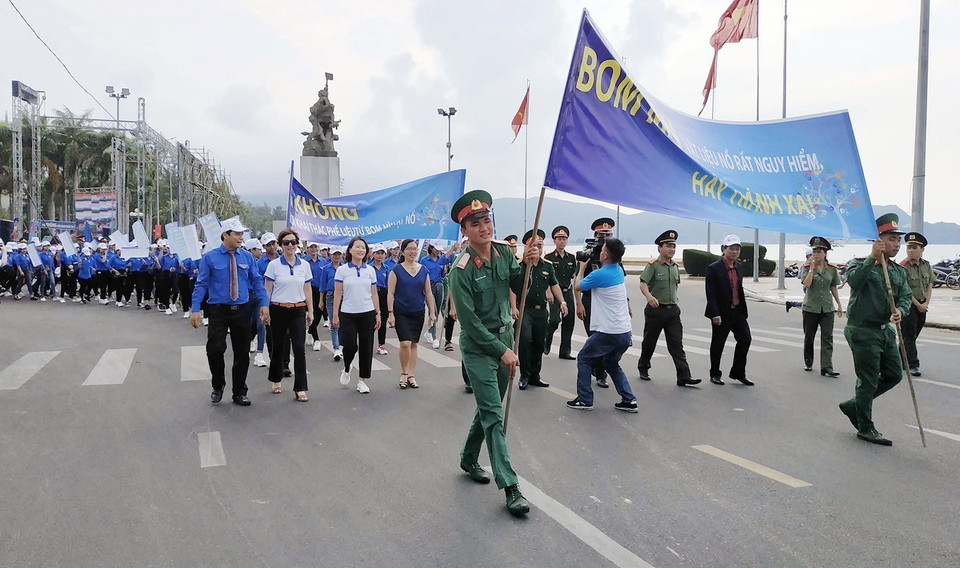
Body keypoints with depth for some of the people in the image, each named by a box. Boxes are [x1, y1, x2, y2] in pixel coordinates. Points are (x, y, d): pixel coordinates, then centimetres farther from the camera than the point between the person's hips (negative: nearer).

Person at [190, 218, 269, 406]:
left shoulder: (247, 257, 4)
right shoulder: (210, 258, -4)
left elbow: (257, 282, 4)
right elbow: (201, 284, -5)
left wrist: (264, 304, -8)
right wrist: (195, 309, -13)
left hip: (242, 310, 3)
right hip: (219, 311, -3)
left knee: (242, 353, 8)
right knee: (215, 350, -12)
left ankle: (239, 393, 24)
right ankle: (218, 386, 16)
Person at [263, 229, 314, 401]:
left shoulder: (304, 265, 6)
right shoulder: (274, 265, -2)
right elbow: (267, 290, -1)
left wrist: (310, 311, 9)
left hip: (298, 311, 1)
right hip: (278, 310, -1)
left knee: (299, 349, -6)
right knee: (278, 347, 11)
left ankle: (300, 388, -1)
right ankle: (276, 380, 33)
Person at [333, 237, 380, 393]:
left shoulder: (370, 270, 6)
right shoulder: (342, 270, -1)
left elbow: (374, 294, 9)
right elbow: (337, 294, -1)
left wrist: (378, 314, 5)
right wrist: (335, 315, -4)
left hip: (367, 314, 2)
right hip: (348, 314, -2)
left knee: (366, 348, 3)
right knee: (350, 346, -8)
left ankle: (362, 380, 15)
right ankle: (347, 368, 25)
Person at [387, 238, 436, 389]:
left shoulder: (423, 270, 5)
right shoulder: (396, 270, -4)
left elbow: (428, 293, 9)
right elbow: (390, 293, -5)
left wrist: (432, 312, 4)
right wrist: (390, 313, -11)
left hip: (418, 313, 3)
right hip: (401, 313, -3)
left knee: (414, 344, 8)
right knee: (405, 343, -14)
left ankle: (411, 376, 18)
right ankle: (404, 374, 7)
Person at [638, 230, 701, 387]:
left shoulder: (675, 267, 10)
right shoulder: (653, 265, -9)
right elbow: (643, 284, -20)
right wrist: (649, 296, -38)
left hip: (672, 310, 5)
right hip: (655, 309, -4)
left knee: (676, 343, -2)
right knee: (649, 342, 10)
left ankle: (684, 376, -7)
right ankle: (643, 368, 31)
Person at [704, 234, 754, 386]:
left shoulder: (739, 267, 9)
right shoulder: (714, 269, -12)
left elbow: (740, 289, 15)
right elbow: (710, 294, -15)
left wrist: (743, 310, 13)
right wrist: (715, 314, -21)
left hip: (738, 311, 6)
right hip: (721, 314, -6)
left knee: (745, 339, 4)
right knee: (717, 345, 5)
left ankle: (738, 373, 18)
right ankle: (715, 374, 21)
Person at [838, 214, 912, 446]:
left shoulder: (899, 271, 12)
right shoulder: (860, 264, -8)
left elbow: (905, 296, 3)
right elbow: (854, 281, -29)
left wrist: (900, 311, -18)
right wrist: (872, 258, -35)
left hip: (886, 329, 7)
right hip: (862, 330, -7)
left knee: (894, 374, 12)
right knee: (869, 380, -1)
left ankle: (853, 405, 28)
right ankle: (865, 428, 13)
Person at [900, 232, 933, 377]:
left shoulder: (926, 265, 6)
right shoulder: (902, 266, -14)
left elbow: (930, 285, 10)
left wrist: (926, 303, -2)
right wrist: (918, 305, -12)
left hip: (922, 306, 7)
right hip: (908, 305, -6)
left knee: (914, 334, 13)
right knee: (909, 335, -4)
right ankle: (913, 365, -2)